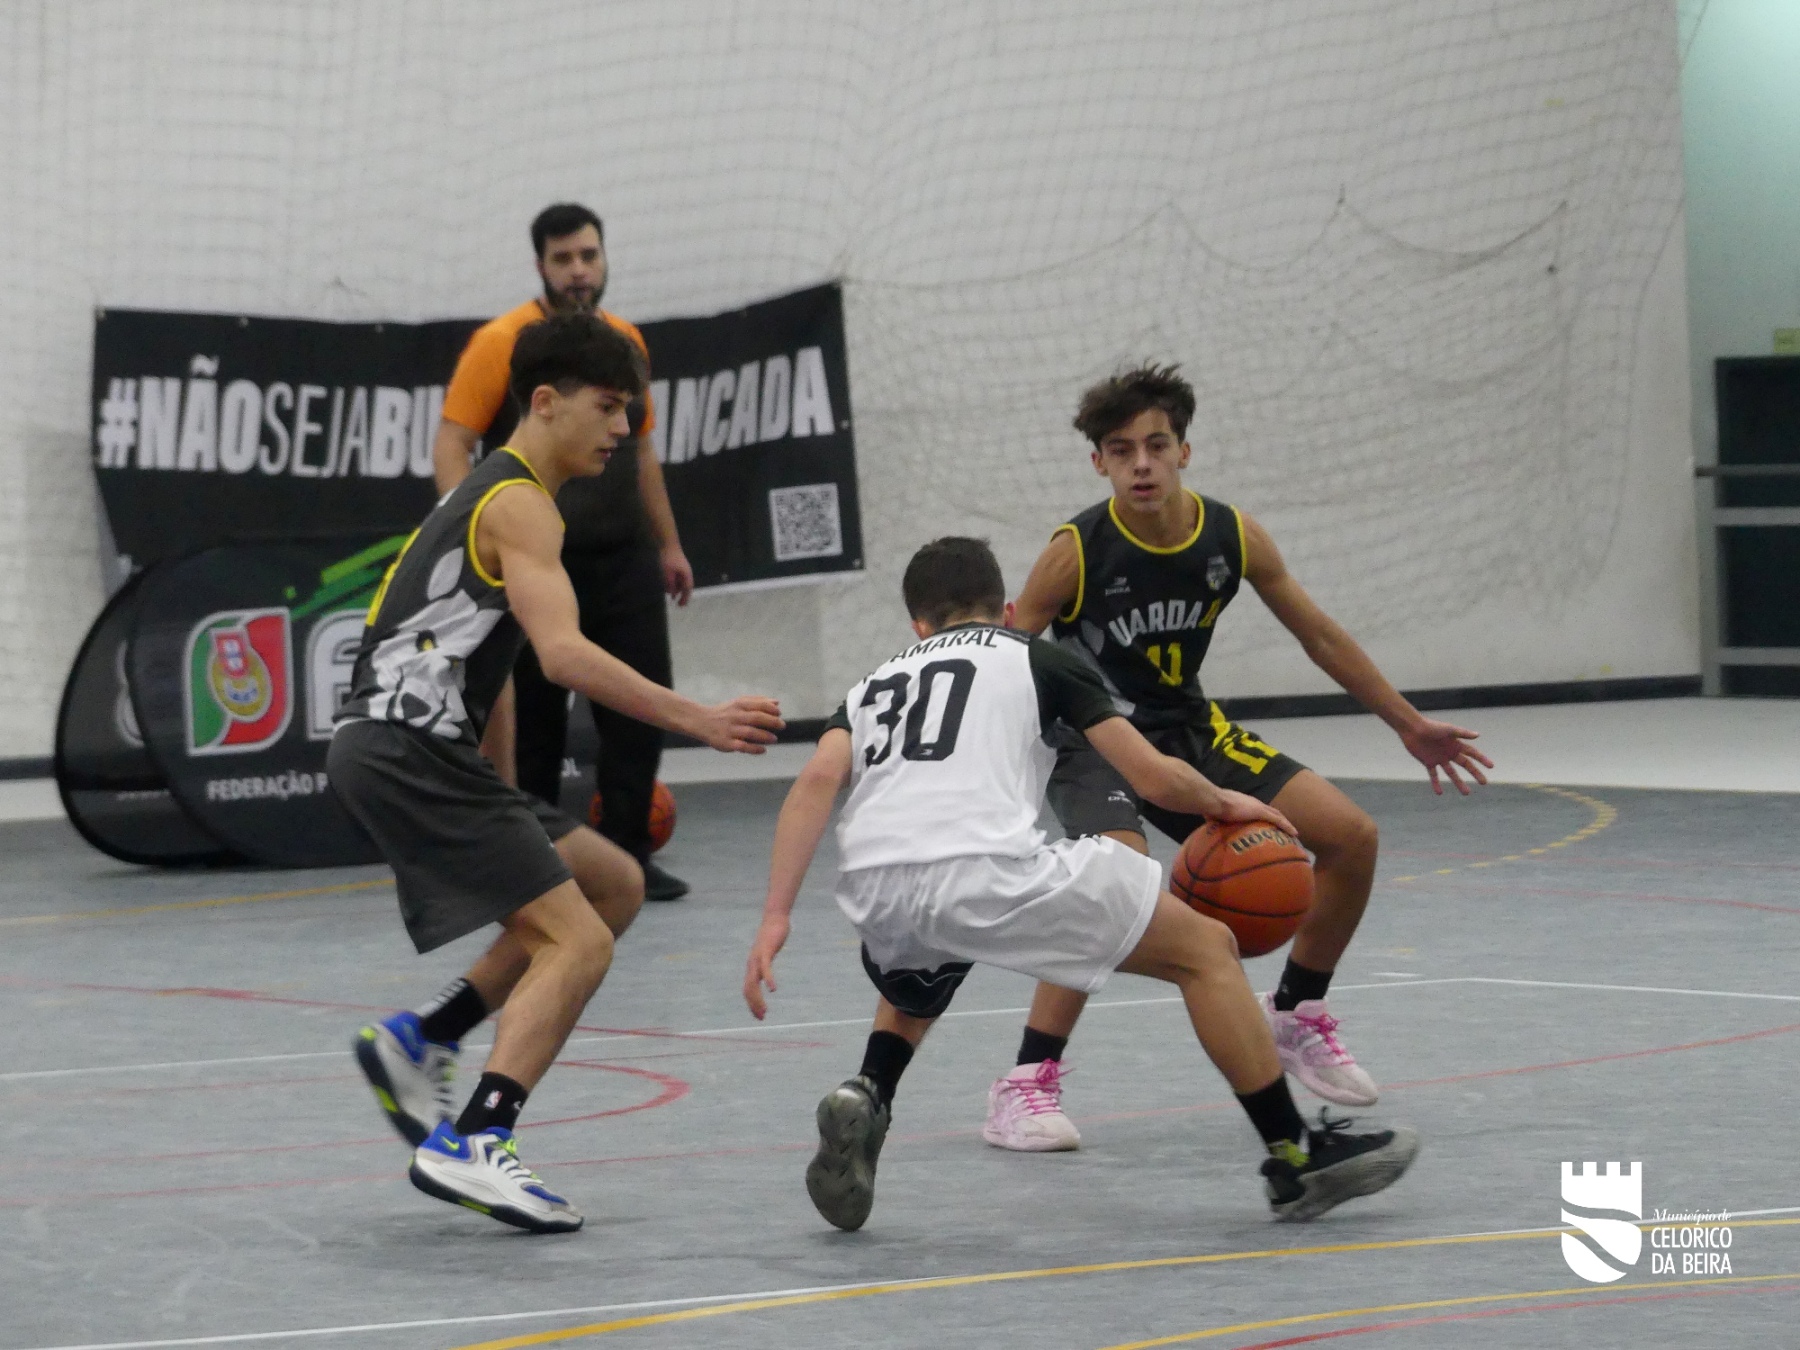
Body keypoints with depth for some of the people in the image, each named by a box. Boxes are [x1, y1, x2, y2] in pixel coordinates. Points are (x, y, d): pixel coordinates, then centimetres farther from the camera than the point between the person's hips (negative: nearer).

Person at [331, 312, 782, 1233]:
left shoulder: (492, 491, 22)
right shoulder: (521, 502, -10)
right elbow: (564, 653, -24)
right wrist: (698, 721, -27)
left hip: (401, 750, 10)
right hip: (407, 750, -10)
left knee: (614, 884, 16)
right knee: (578, 941, -14)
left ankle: (420, 1043, 12)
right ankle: (469, 1147, -23)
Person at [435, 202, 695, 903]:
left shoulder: (626, 342, 12)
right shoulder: (502, 343, -6)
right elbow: (451, 446, -8)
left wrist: (667, 544, 21)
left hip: (623, 562, 5)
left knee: (640, 708, 1)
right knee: (534, 720, 1)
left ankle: (626, 857, 9)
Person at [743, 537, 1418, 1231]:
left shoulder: (876, 683, 30)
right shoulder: (1038, 658, 22)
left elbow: (817, 780, 9)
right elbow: (1153, 777, 13)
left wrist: (775, 918, 3)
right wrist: (1223, 804, 34)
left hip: (871, 885, 4)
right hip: (989, 872, -4)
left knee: (910, 997, 41)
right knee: (1206, 949, 12)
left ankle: (865, 1098, 11)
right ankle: (1297, 1160, 11)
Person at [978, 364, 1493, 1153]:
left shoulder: (1233, 537, -9)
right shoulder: (1077, 553, -22)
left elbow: (1320, 636, 6)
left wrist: (1409, 724, 12)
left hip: (1188, 732, 6)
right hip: (1091, 742, -6)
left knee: (1351, 837, -1)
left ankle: (1295, 1015, 22)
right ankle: (1024, 1087, -23)